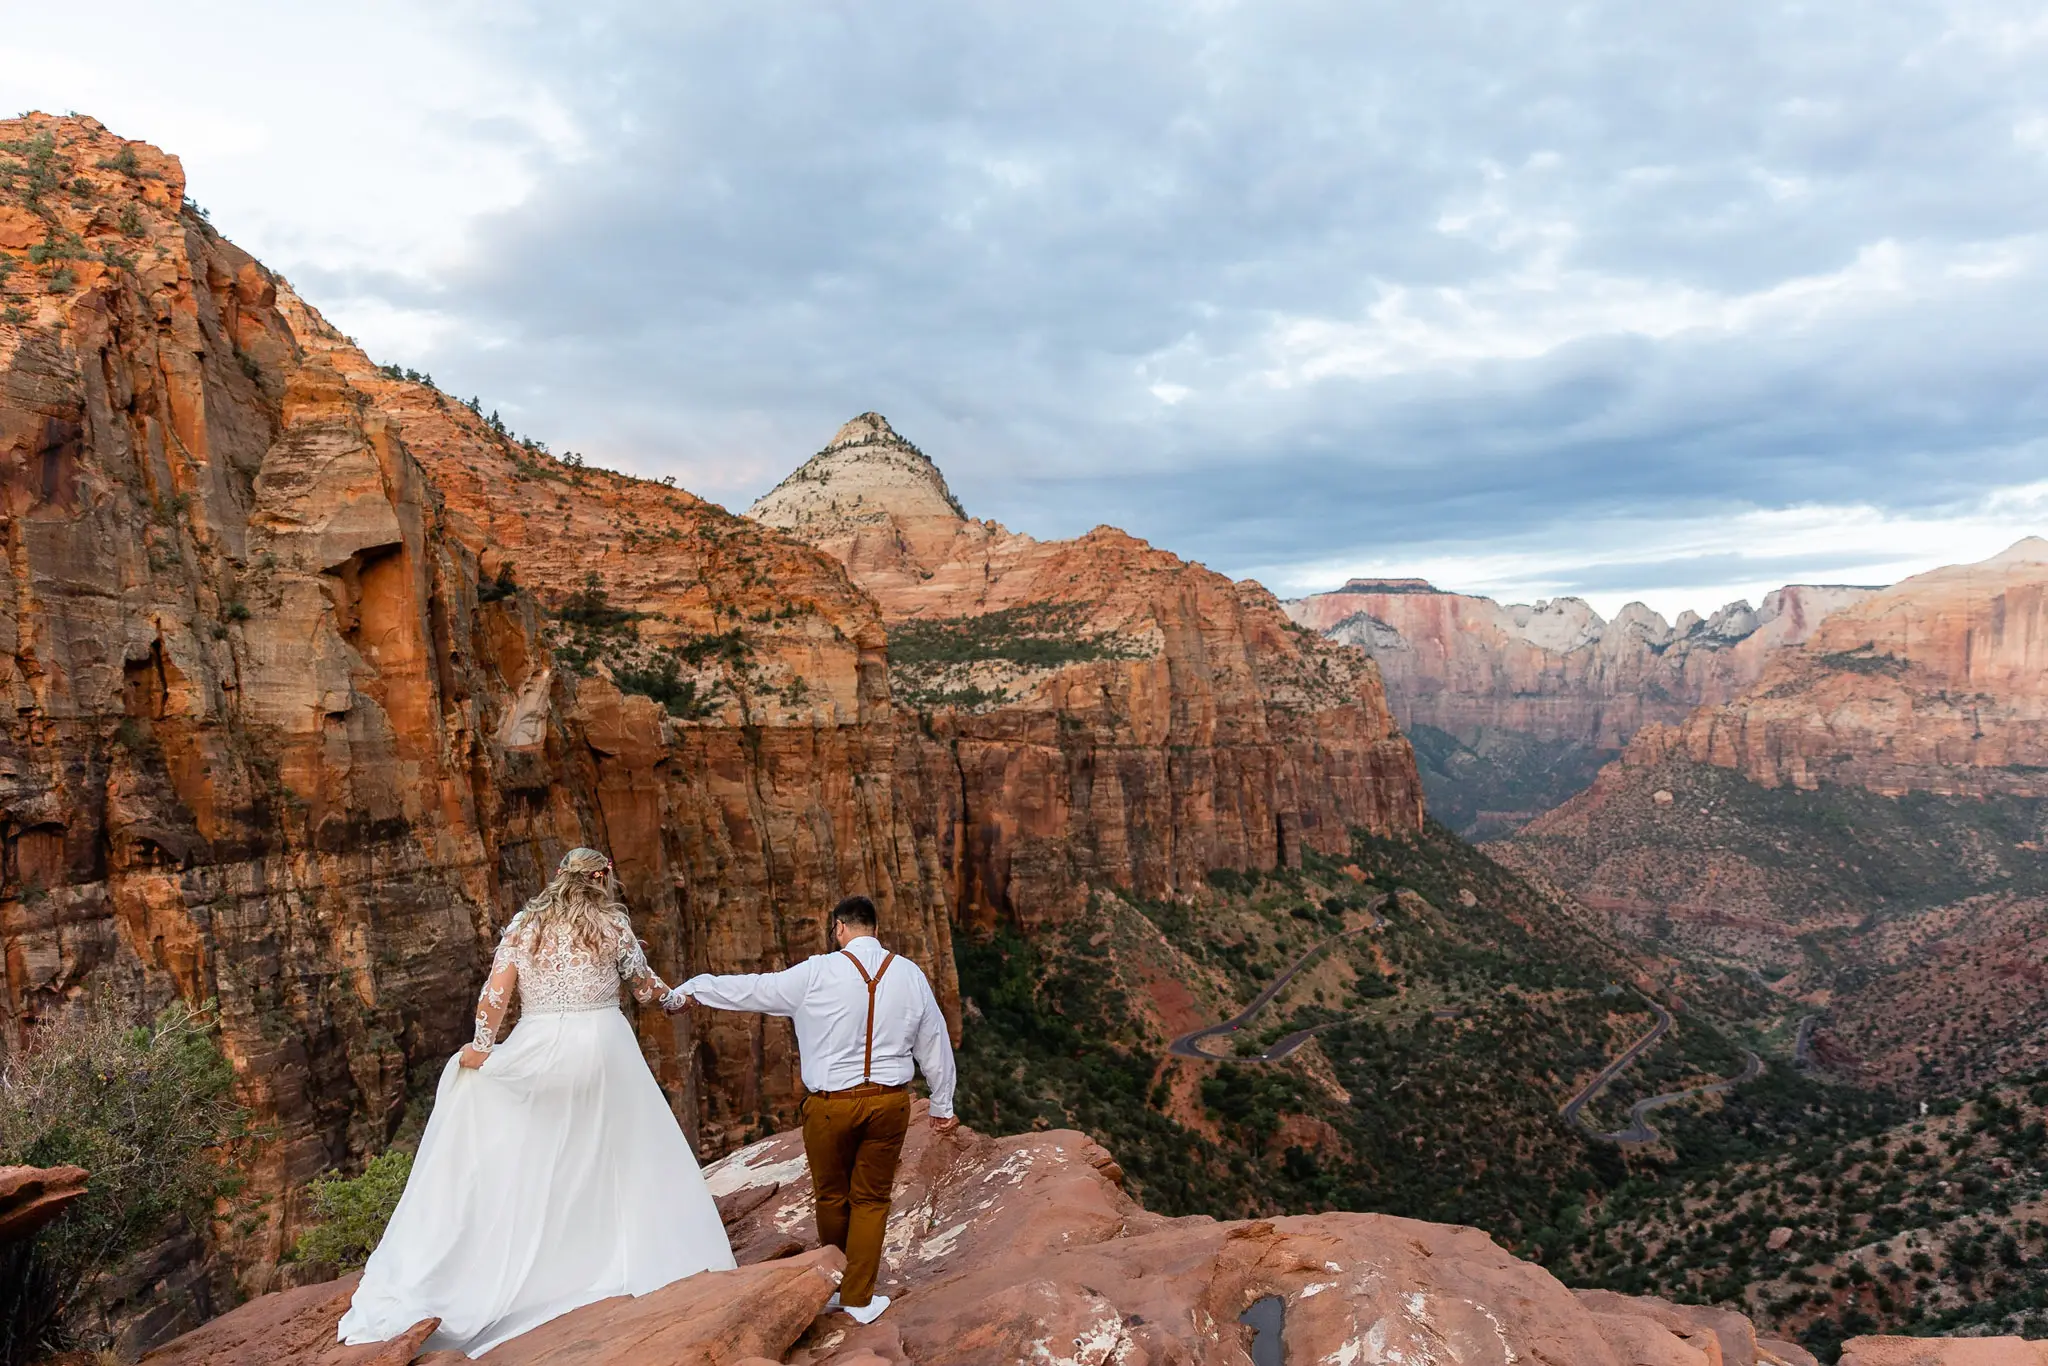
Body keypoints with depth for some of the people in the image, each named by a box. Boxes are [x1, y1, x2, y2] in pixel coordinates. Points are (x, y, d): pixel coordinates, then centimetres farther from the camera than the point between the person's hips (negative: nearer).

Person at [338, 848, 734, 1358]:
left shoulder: (525, 925, 5)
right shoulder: (612, 923, -1)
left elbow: (496, 991, -3)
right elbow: (644, 987, 7)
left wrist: (482, 1044, 2)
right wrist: (672, 994, 25)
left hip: (538, 1050, 2)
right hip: (602, 1046, -2)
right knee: (626, 1154, 10)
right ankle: (666, 1254, 17)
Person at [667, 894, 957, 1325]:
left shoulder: (818, 974, -9)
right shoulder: (910, 974, 0)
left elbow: (753, 989, 0)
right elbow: (935, 1044, 8)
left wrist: (689, 989, 15)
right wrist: (942, 1106, 21)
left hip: (832, 1104, -2)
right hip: (890, 1102, 2)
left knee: (832, 1196, 18)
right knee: (871, 1199, 14)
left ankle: (835, 1285, 35)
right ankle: (859, 1297, 19)